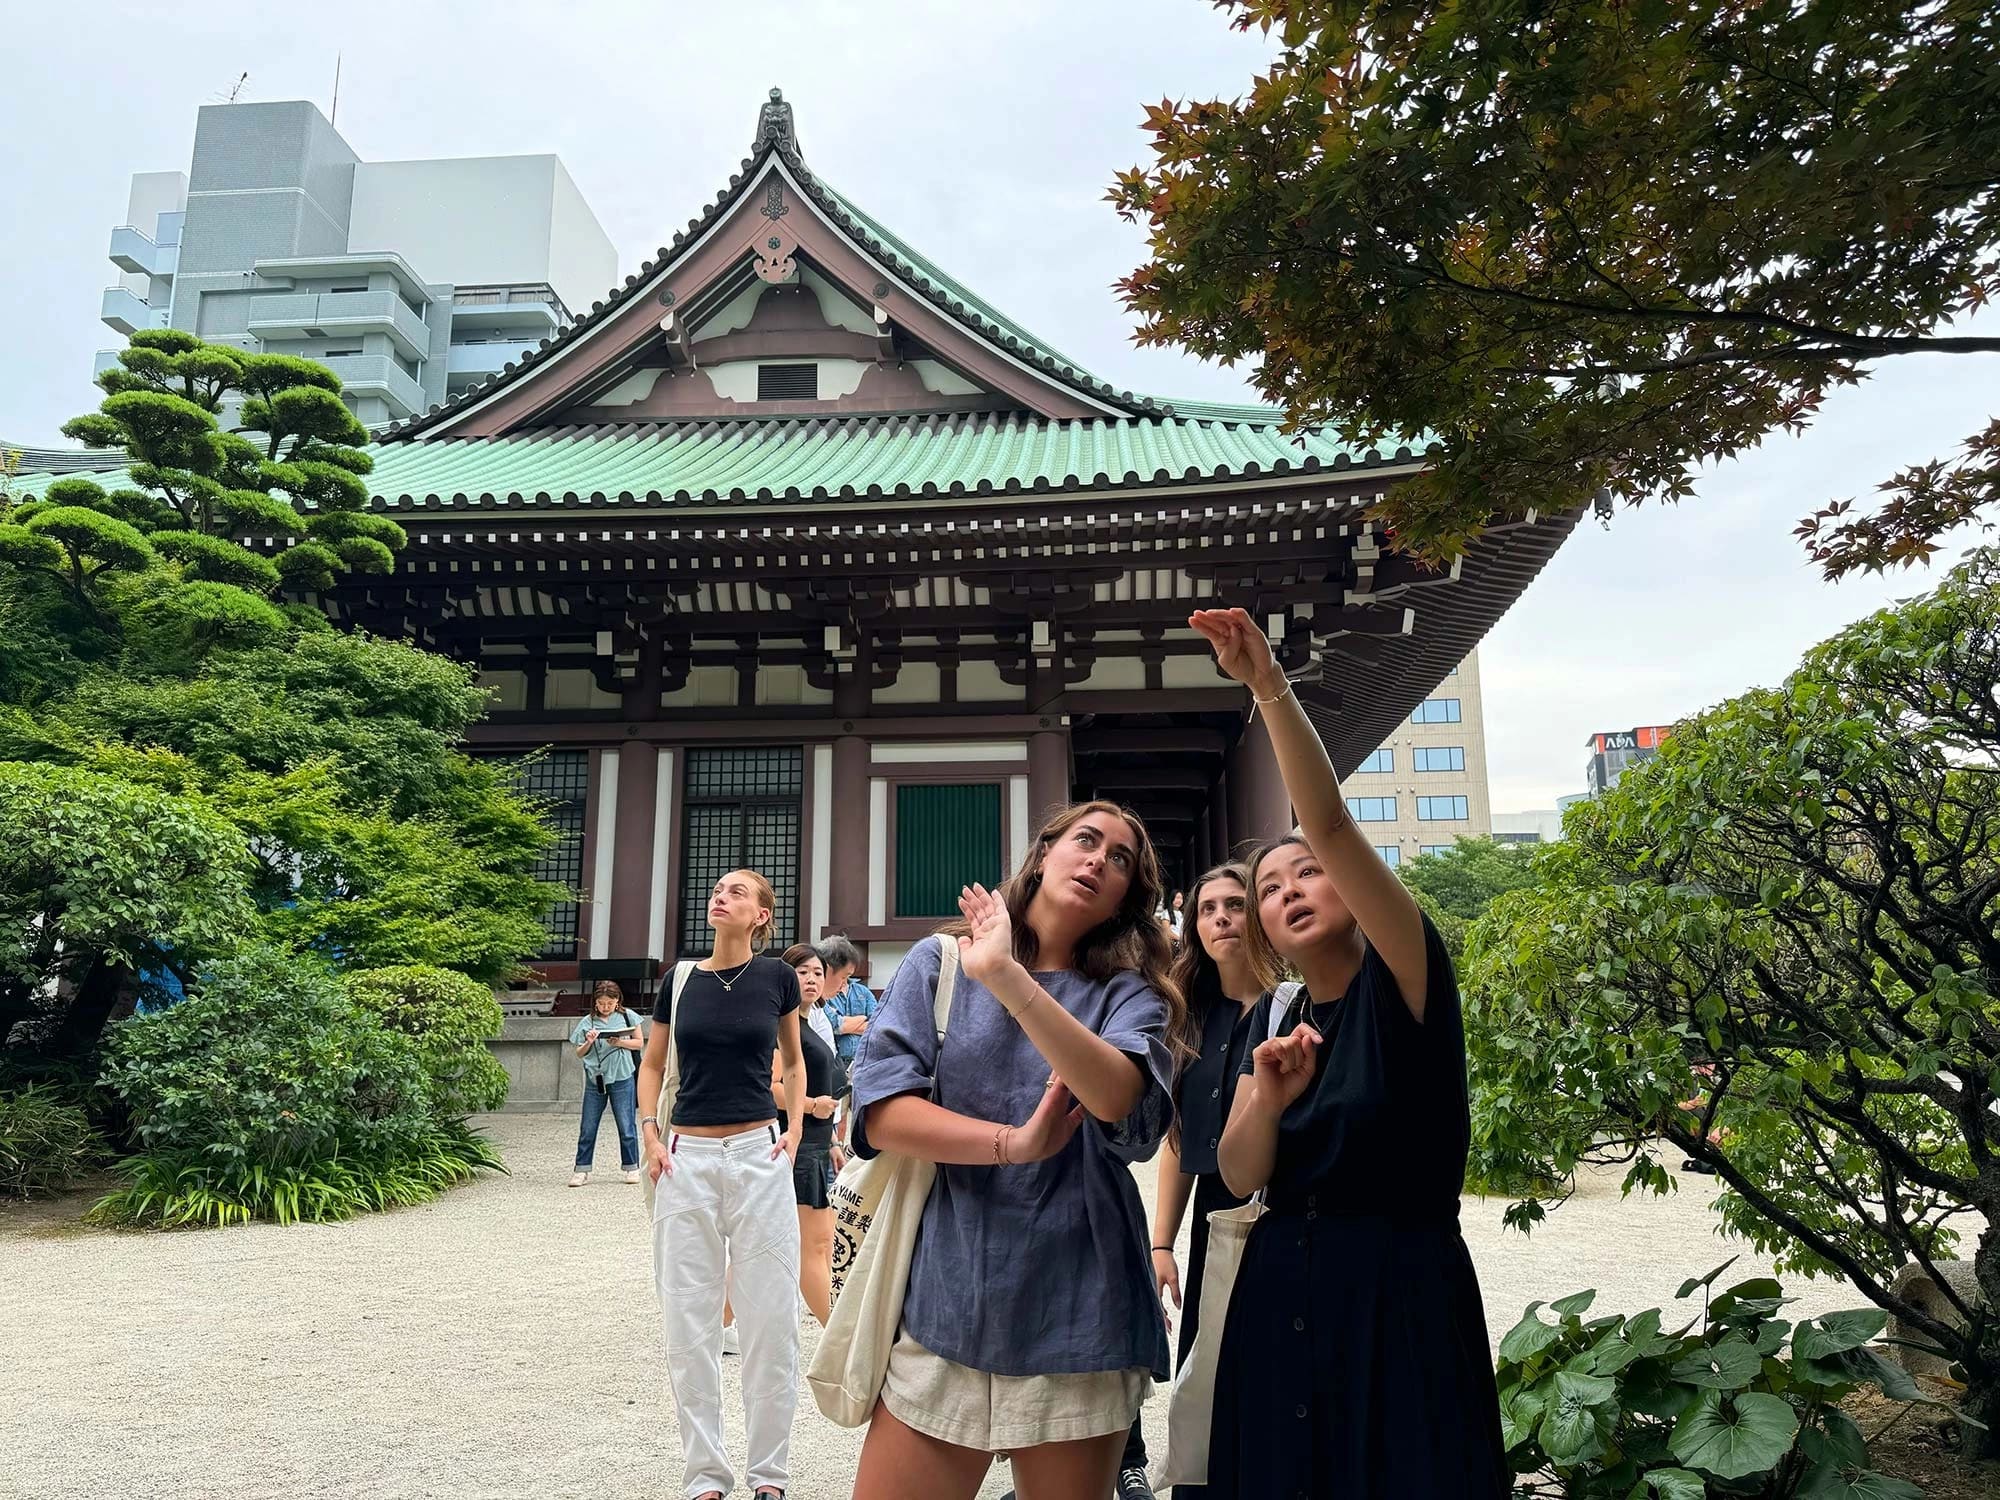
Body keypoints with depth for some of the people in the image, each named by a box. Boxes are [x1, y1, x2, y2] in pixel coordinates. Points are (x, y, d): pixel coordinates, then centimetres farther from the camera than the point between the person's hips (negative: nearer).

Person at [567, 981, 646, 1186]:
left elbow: (639, 1042, 5)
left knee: (627, 1127, 4)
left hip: (622, 1079, -1)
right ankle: (582, 1169, 13)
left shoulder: (627, 1017, 2)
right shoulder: (588, 1022, 2)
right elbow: (580, 1054, 5)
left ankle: (631, 1167, 17)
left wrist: (620, 1042, -12)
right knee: (588, 1128, 4)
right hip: (595, 1079, 1)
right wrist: (588, 1043, -15)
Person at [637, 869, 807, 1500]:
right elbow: (652, 1066, 16)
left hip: (760, 1155, -1)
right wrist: (650, 1135, 3)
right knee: (689, 1324, 7)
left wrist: (795, 1128, 3)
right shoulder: (680, 980, 3)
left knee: (770, 1320, 3)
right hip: (688, 1159, 2)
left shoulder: (777, 978, 0)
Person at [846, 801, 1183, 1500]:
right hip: (943, 1306, 0)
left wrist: (1005, 974, -26)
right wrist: (1014, 1143, -16)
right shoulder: (937, 962, 4)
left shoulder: (1129, 994, 3)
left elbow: (1116, 1096, -19)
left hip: (1075, 1319, 1)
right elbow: (880, 1110, -7)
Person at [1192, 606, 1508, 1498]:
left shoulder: (1402, 983, -8)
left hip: (1398, 1298, -5)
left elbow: (1330, 825, -22)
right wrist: (1266, 1100, -19)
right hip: (1280, 1301, 5)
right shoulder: (1276, 1022, 9)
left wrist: (1270, 687, -30)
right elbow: (1240, 1177, 1)